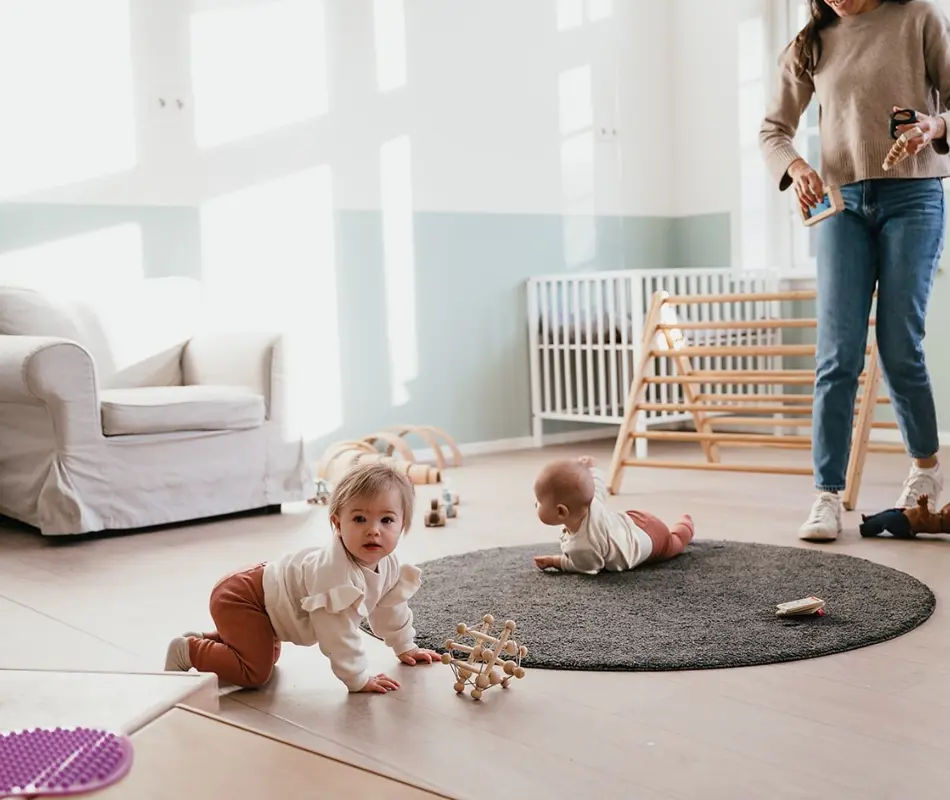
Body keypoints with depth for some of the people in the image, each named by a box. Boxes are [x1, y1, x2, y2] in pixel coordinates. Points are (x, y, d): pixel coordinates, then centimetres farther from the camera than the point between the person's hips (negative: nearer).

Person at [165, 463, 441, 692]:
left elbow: (391, 607, 12)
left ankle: (206, 640, 38)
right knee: (255, 671, -17)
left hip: (266, 588, 10)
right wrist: (358, 680, -29)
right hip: (240, 599, -9)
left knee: (267, 656, 28)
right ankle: (187, 651, 0)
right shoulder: (335, 571, -38)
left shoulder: (388, 566, -8)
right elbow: (337, 630, -37)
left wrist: (405, 647, 19)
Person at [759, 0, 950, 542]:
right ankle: (828, 497, -6)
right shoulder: (811, 45, 12)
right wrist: (794, 165, -6)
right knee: (838, 355, -7)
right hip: (842, 202, 2)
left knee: (900, 348, -3)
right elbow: (774, 127, 15)